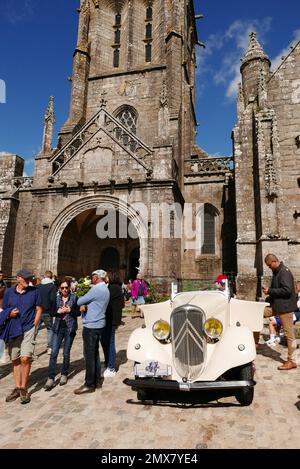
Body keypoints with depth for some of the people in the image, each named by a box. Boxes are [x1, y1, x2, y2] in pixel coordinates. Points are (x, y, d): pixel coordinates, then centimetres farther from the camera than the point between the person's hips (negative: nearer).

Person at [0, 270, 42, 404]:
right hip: (13, 330, 3)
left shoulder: (34, 291, -2)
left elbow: (39, 309, 4)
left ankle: (24, 389, 7)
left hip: (28, 329, -3)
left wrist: (34, 325, -3)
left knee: (25, 358, -11)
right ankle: (17, 388, 26)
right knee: (15, 360, 11)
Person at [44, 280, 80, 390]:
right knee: (54, 353, -4)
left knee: (66, 353, 8)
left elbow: (78, 312, -2)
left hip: (70, 328, -2)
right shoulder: (56, 298, 5)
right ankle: (51, 378, 3)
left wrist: (69, 310, -17)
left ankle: (64, 375, 26)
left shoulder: (74, 297, -2)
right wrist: (58, 311, -12)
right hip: (58, 327, 2)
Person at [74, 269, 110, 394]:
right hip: (98, 325, 10)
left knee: (89, 355, -2)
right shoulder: (104, 289, 13)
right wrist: (84, 305, -10)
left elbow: (79, 301, -12)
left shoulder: (97, 289, -18)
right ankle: (96, 380, 26)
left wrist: (82, 303, 10)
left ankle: (89, 384, 5)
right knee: (95, 353, 16)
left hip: (91, 326, -10)